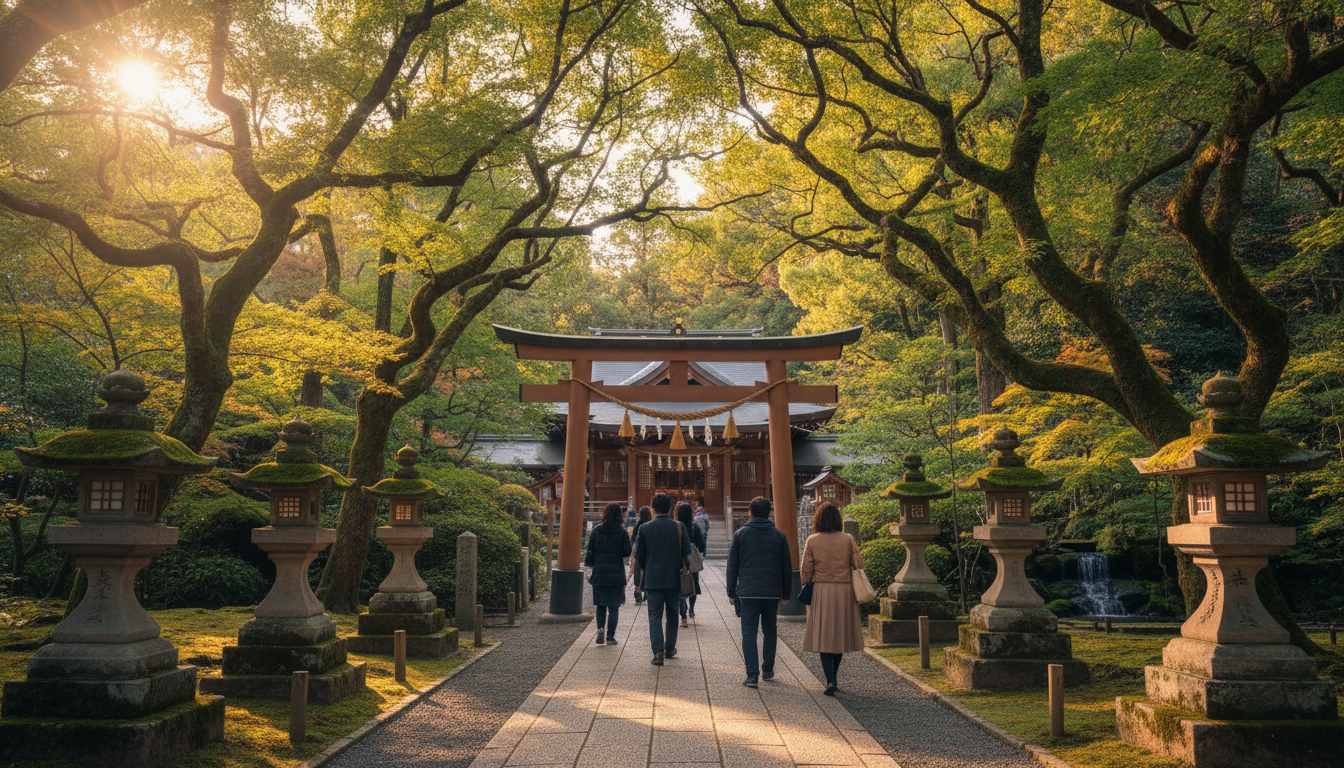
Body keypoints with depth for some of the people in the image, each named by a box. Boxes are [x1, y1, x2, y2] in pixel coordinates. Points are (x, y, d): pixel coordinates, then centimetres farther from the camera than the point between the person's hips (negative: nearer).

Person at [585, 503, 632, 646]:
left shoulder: (596, 531, 0)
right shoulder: (622, 532, -4)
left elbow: (590, 552, 1)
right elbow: (627, 552, -5)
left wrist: (590, 565, 13)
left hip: (599, 573, 1)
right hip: (616, 573, -1)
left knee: (600, 605, 15)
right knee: (614, 606, 6)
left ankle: (600, 628, -6)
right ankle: (610, 636, 3)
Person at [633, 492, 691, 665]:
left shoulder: (644, 528, -4)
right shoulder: (679, 527, -4)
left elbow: (638, 554, -2)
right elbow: (687, 550, -4)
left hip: (653, 579, -1)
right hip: (673, 579, 1)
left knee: (655, 615, 1)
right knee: (672, 614, 15)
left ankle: (658, 651, -11)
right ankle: (670, 649, 25)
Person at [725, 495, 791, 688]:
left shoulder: (740, 534, 2)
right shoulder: (779, 535, 5)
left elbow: (732, 566, 3)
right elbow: (787, 567, 8)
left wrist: (731, 592, 10)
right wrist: (786, 594, 14)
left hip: (747, 592, -2)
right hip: (772, 593, 2)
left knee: (749, 632, -1)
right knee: (770, 631, 17)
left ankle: (752, 674, -8)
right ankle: (768, 669, 24)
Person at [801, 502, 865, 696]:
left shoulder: (812, 541, -4)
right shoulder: (848, 539, -3)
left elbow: (806, 571, -3)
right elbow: (859, 565, -2)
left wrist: (806, 587, 12)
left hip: (821, 591, -1)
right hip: (845, 592, 1)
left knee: (823, 636, 3)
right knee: (841, 634, 15)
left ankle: (830, 681, -9)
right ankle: (833, 677, 25)